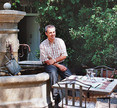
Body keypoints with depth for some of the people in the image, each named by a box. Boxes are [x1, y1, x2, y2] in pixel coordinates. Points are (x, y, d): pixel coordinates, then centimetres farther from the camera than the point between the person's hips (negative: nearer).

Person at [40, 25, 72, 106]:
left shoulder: (60, 41, 4)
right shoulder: (43, 45, -2)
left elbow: (64, 56, 1)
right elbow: (45, 60, -5)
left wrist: (54, 60, -12)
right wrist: (58, 65, -13)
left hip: (60, 63, 2)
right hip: (50, 65, -2)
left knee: (69, 76, -24)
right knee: (53, 73, -35)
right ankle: (56, 97, -31)